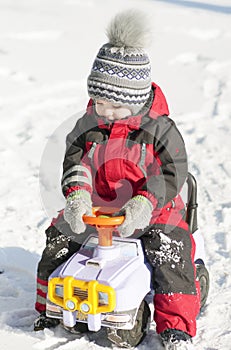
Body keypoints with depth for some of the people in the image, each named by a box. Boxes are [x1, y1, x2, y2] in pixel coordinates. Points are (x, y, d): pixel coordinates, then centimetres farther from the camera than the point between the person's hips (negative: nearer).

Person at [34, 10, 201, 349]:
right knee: (57, 241, -3)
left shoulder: (160, 129, -14)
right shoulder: (87, 126, -2)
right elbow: (75, 161, -4)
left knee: (171, 254, -24)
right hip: (95, 207, 4)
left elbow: (172, 173, -18)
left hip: (150, 211, -3)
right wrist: (77, 195, -24)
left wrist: (145, 203, -33)